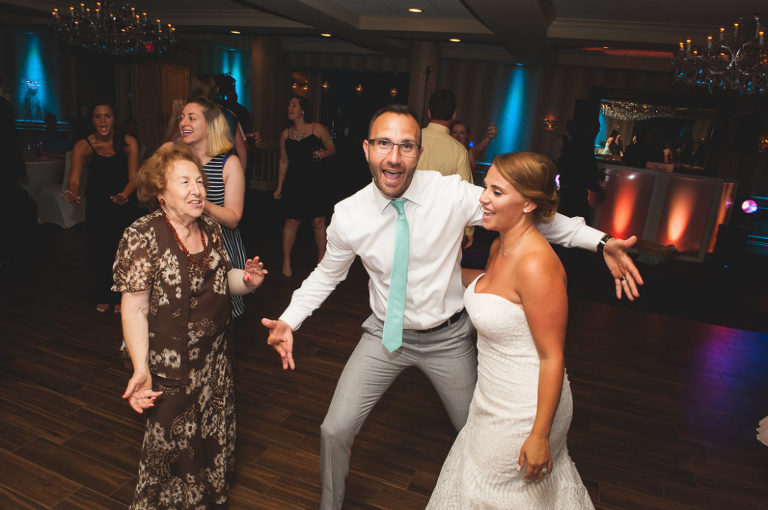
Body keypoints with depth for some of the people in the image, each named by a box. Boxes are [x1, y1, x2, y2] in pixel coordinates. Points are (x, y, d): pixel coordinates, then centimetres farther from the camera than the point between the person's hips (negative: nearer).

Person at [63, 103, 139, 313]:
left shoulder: (128, 142, -14)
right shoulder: (83, 146, -13)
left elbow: (134, 178, -19)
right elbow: (74, 179, -23)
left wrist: (124, 195, -39)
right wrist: (73, 193, -45)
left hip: (124, 201, 0)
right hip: (97, 203, 1)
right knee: (99, 250, -2)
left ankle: (120, 296, 16)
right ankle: (102, 296, 20)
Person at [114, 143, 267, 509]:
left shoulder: (210, 228, 3)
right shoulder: (142, 237, -16)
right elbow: (134, 310, -17)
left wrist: (245, 279, -9)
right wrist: (141, 369, -26)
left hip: (215, 358, 6)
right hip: (169, 365, -6)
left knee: (217, 435, 20)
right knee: (170, 446, 9)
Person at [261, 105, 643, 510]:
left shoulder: (453, 194, -20)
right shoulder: (348, 215, -14)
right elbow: (326, 274, 2)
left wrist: (601, 241, -19)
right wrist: (288, 321, -10)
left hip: (448, 338, 0)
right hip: (385, 335, 1)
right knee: (334, 431, 2)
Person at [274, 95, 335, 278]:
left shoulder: (317, 129, -1)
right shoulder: (286, 134, 9)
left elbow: (332, 148, 7)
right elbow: (284, 161, 14)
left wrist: (324, 153, -16)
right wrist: (280, 186, 14)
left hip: (316, 182, -2)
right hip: (294, 182, 2)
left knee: (318, 221, 1)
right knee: (292, 220, 2)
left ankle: (322, 260, 16)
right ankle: (286, 261, 16)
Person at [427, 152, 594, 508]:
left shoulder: (537, 265, -29)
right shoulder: (500, 247, -2)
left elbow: (552, 357, -24)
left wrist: (539, 435, -18)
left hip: (527, 411, -8)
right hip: (495, 397, 8)